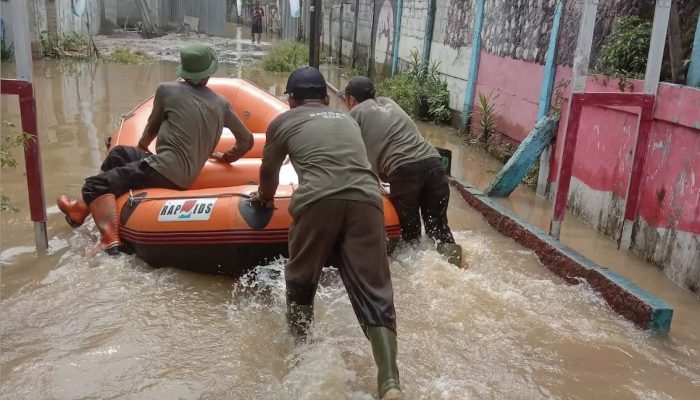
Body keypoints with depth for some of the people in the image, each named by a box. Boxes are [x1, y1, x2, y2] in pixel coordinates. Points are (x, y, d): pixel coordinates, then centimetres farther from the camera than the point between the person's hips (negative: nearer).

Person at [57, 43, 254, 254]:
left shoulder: (167, 90, -1)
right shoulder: (220, 104, 8)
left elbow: (153, 126, 15)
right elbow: (247, 140, 11)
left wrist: (141, 147, 36)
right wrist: (226, 157, 29)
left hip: (164, 172, -6)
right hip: (185, 178, 7)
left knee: (97, 185, 0)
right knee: (119, 153, 24)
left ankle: (111, 239, -12)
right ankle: (81, 209, 27)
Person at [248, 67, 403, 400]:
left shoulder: (283, 121, 23)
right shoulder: (347, 120, 34)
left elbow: (269, 171, 37)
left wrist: (265, 196, 58)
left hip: (318, 201, -2)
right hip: (366, 200, 3)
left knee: (300, 282, 20)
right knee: (374, 293, 1)